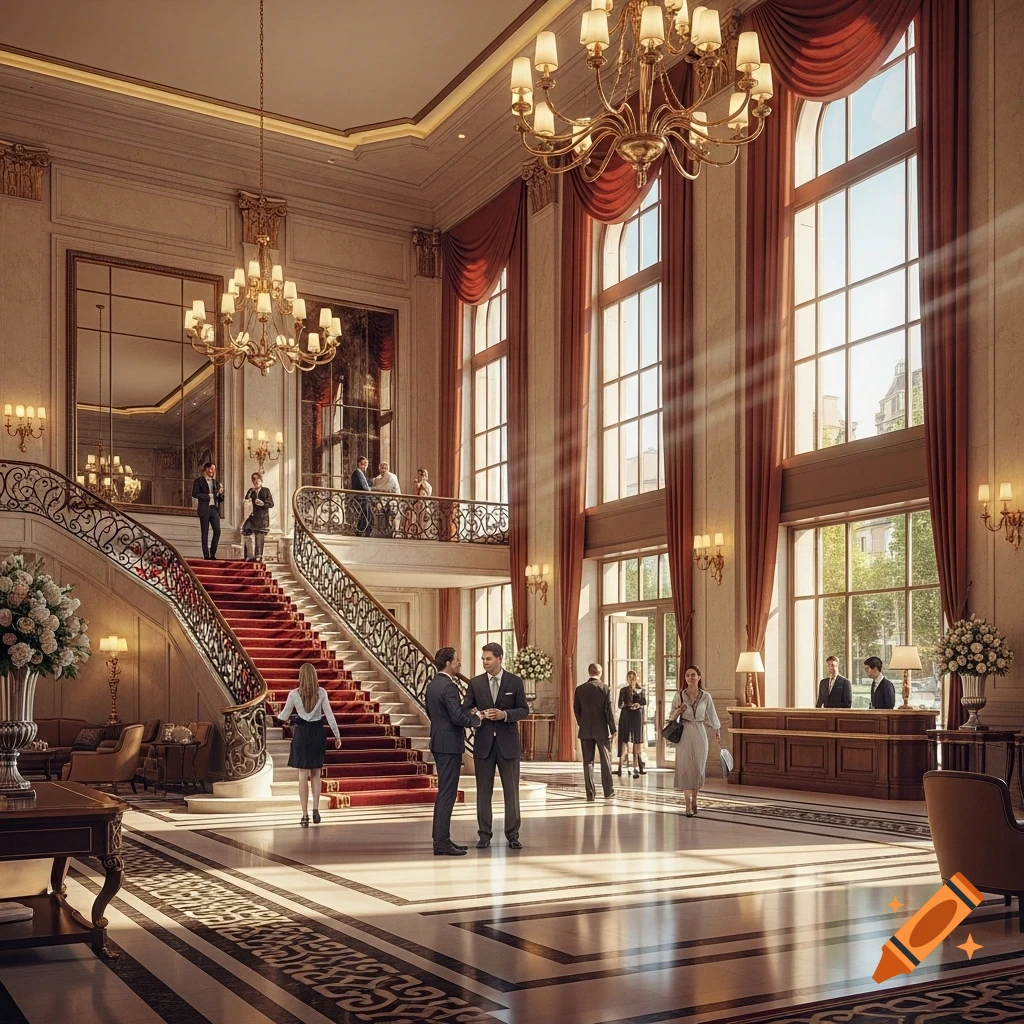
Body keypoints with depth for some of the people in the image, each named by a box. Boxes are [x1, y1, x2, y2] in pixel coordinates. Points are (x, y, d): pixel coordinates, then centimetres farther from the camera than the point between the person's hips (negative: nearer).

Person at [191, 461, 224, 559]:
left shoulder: (216, 482, 18)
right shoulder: (199, 480, 4)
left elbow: (221, 499, 17)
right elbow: (195, 494, -8)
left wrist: (221, 493, -4)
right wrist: (208, 496, -12)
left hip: (215, 509, 4)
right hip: (204, 509, -4)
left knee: (217, 531, -6)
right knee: (204, 533, -2)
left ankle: (212, 554, 3)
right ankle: (206, 555, 2)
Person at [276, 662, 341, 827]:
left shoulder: (294, 694, -7)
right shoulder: (321, 692, -5)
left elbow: (284, 715, 3)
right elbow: (329, 715, -3)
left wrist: (280, 718, 28)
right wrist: (337, 735, 4)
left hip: (302, 733, -2)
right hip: (318, 733, 2)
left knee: (303, 775, 3)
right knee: (316, 774, 16)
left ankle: (305, 816, 2)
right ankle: (316, 810, 10)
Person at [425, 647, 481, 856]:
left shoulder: (432, 684, 12)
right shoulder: (448, 686, -18)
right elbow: (458, 717, -24)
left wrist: (467, 714, 19)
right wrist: (476, 718, -6)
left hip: (439, 742, 10)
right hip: (449, 744, -10)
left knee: (444, 791, 16)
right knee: (447, 793, -7)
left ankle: (440, 837, 21)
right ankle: (442, 842, -5)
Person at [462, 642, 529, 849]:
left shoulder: (515, 682, 0)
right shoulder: (475, 683, 4)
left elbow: (524, 710, 0)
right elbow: (465, 709, 3)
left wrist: (505, 714, -16)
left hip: (508, 742, -1)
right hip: (484, 742, 1)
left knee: (511, 790, 3)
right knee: (483, 791, 5)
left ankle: (512, 835, 11)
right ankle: (484, 835, 13)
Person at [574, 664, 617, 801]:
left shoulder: (579, 689, -1)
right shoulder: (604, 688, -8)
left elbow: (576, 710, 5)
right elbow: (609, 710, -9)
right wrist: (613, 729, -1)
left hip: (585, 731, 2)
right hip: (602, 730, -2)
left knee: (588, 761, 5)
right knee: (606, 760, 11)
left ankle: (590, 793, 5)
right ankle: (608, 790, 18)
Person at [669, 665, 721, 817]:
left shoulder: (705, 696, 1)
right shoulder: (679, 696, -1)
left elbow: (711, 714, 16)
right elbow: (672, 716, 8)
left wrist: (717, 729, 28)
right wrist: (679, 710, -13)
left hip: (700, 734, 1)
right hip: (684, 734, -1)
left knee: (698, 768, 4)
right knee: (686, 768, -4)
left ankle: (694, 799, 23)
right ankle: (688, 806, -3)